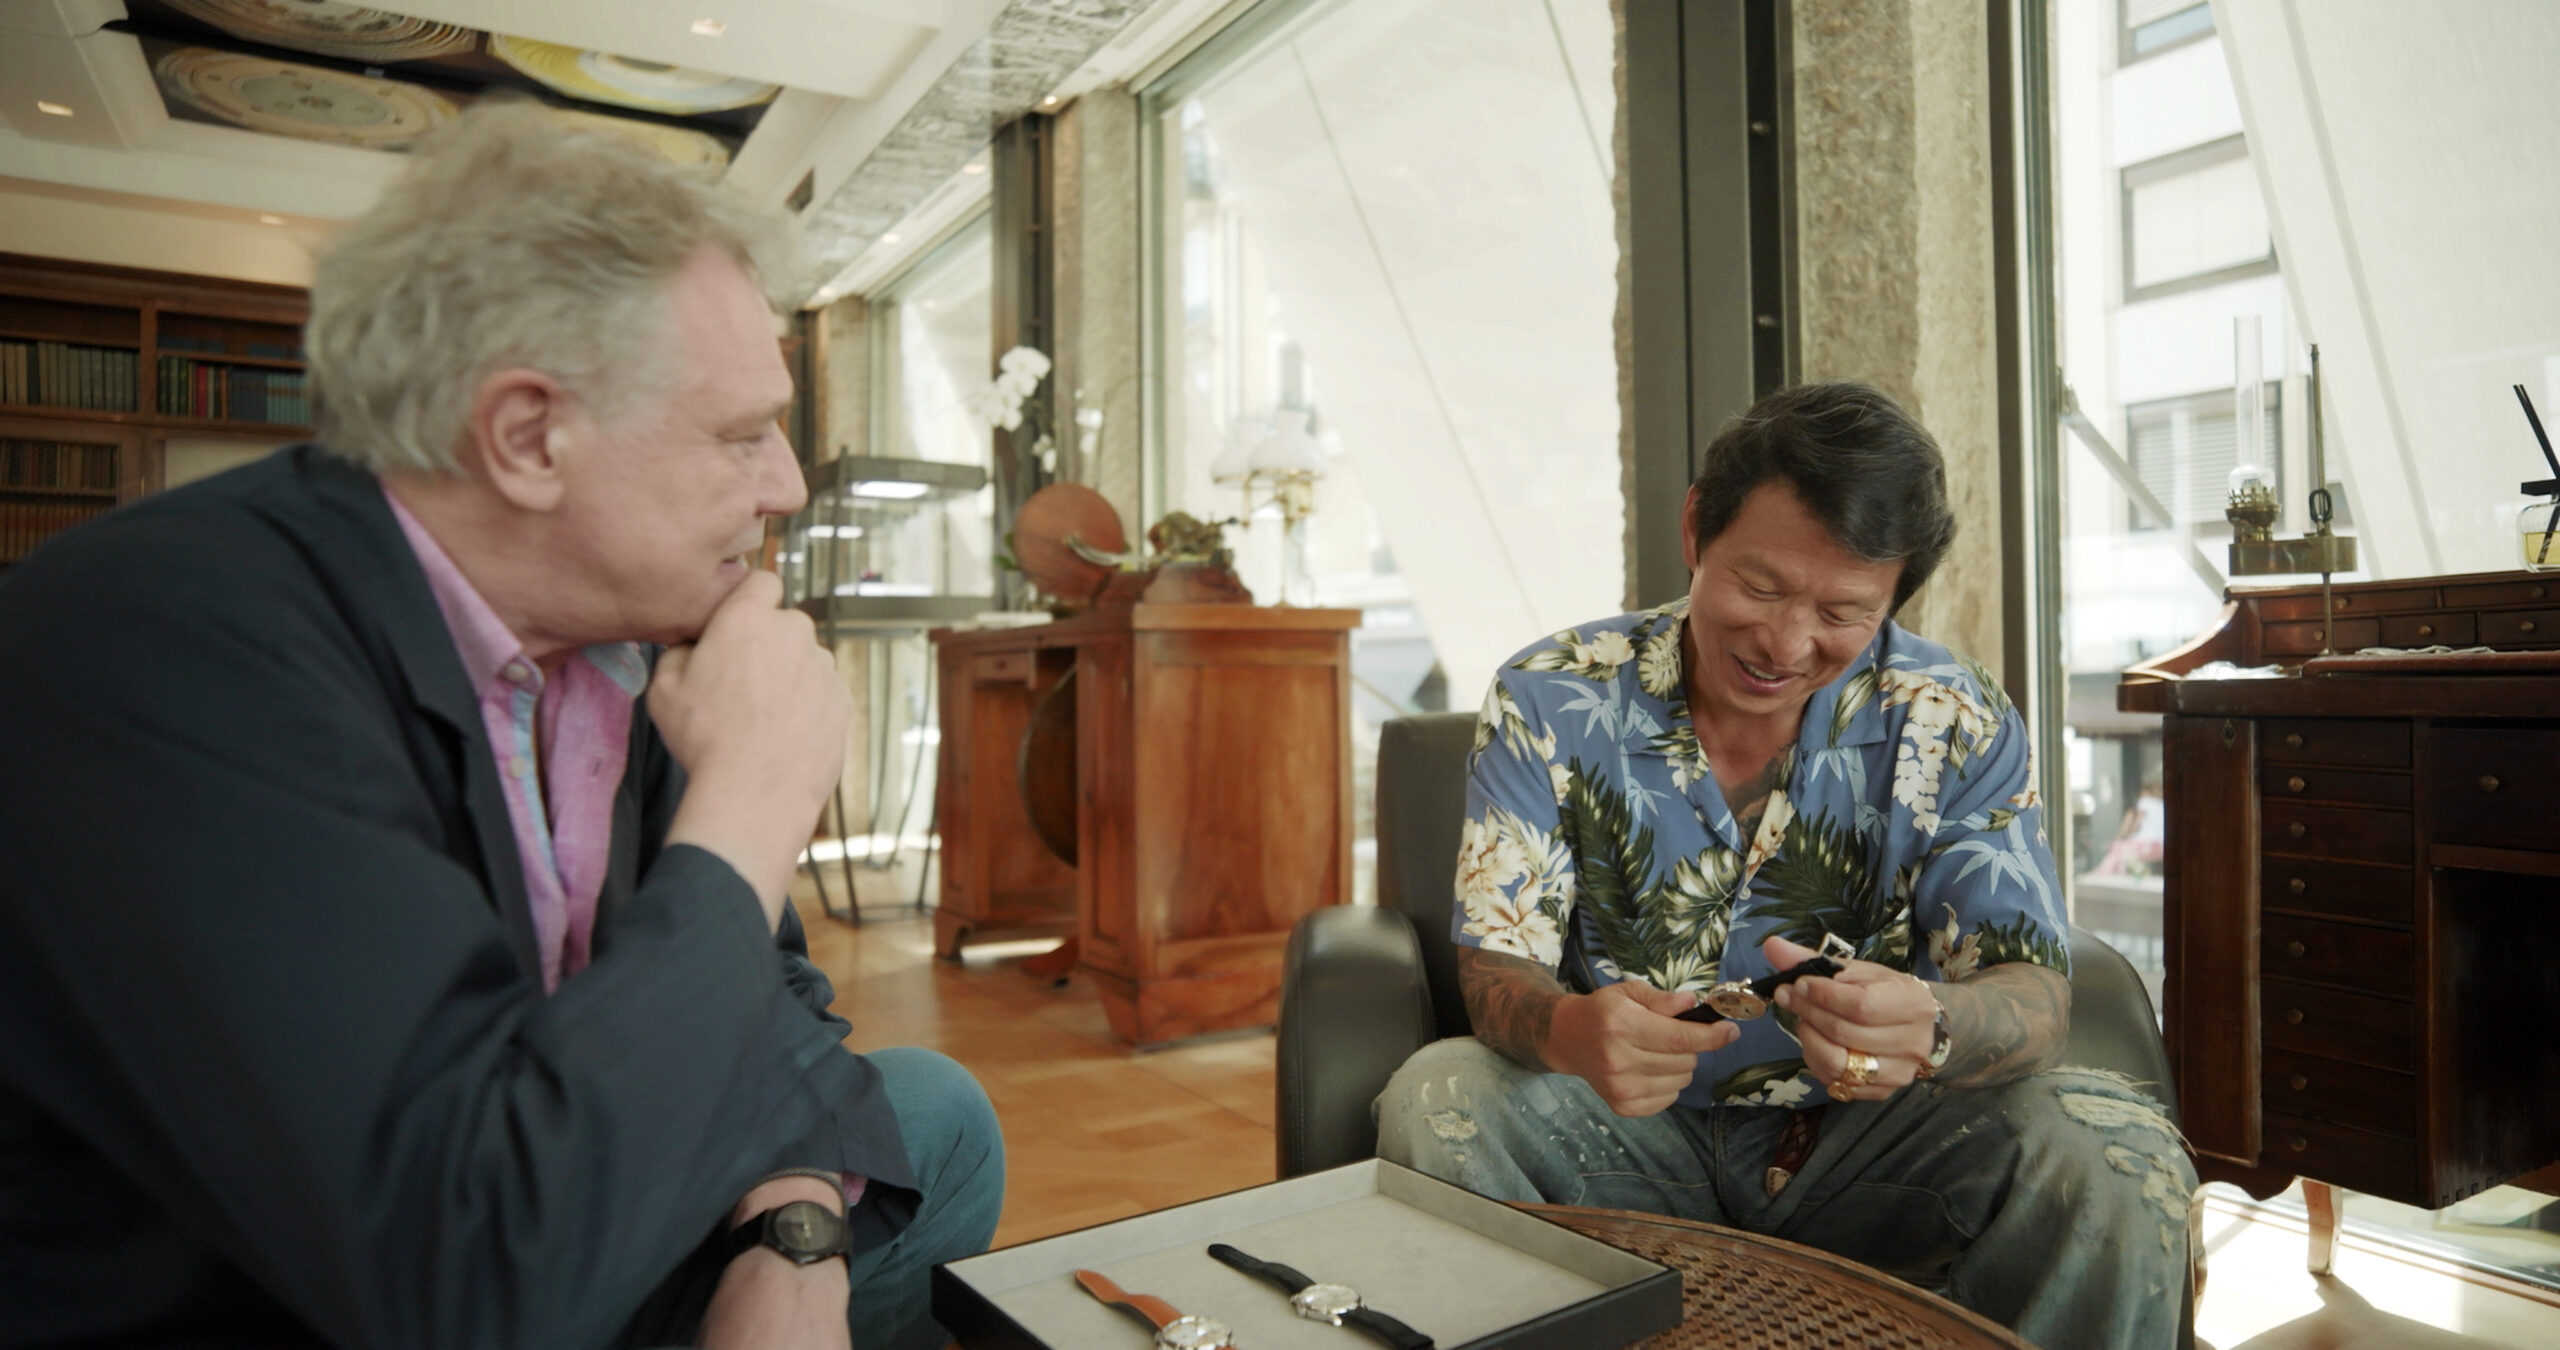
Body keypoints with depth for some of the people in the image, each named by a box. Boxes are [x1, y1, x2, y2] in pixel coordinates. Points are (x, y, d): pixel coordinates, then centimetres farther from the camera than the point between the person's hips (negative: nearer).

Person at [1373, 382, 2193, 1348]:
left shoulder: (1956, 726, -6)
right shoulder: (1548, 704, -10)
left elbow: (2033, 992, -12)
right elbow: (1496, 971, -12)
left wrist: (1930, 1025, -39)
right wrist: (1567, 1032, -38)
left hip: (1870, 1145, 1)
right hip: (1629, 1139, 0)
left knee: (2119, 1150, -25)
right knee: (1435, 1101, -29)